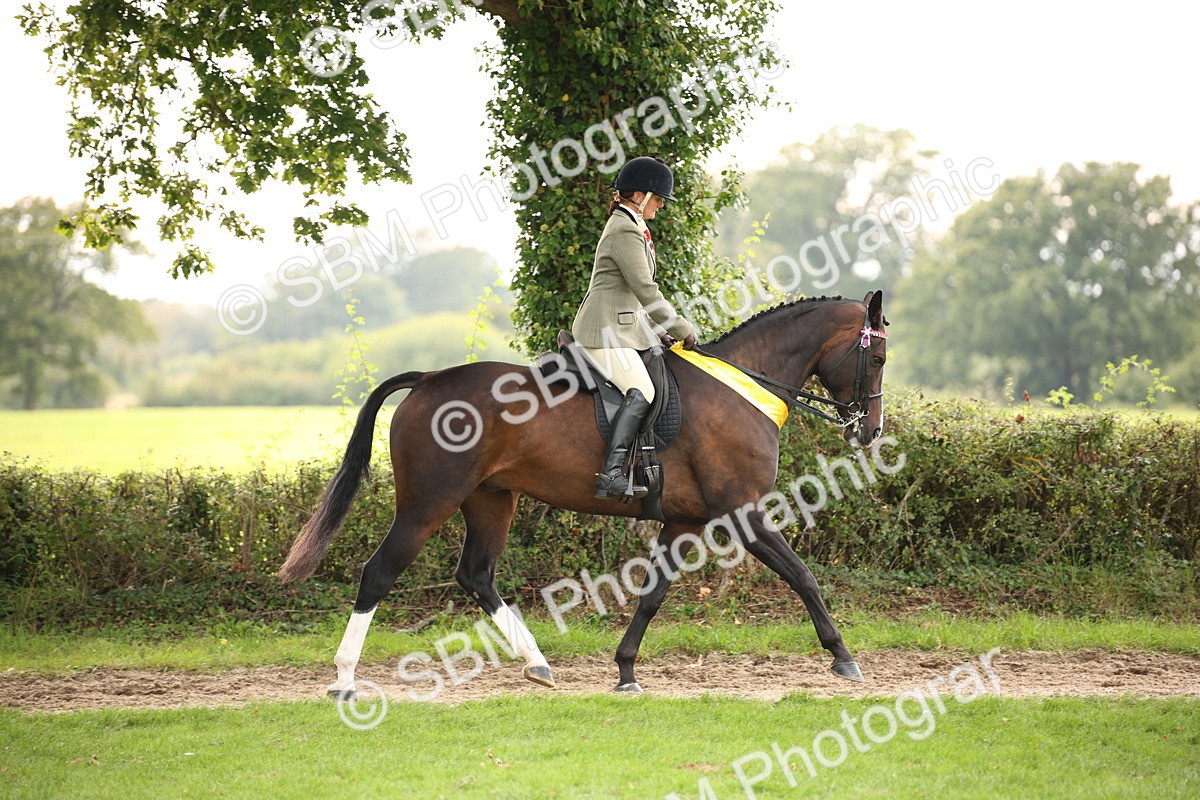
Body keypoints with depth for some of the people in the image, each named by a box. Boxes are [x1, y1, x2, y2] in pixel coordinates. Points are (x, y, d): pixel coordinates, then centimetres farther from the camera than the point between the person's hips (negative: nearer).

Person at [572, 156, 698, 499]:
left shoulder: (630, 227, 19)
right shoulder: (625, 232, -15)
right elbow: (646, 291, -19)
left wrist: (660, 329, 16)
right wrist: (682, 329, -11)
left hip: (625, 326, 11)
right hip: (606, 331, -11)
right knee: (641, 392, -25)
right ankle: (610, 475, -33)